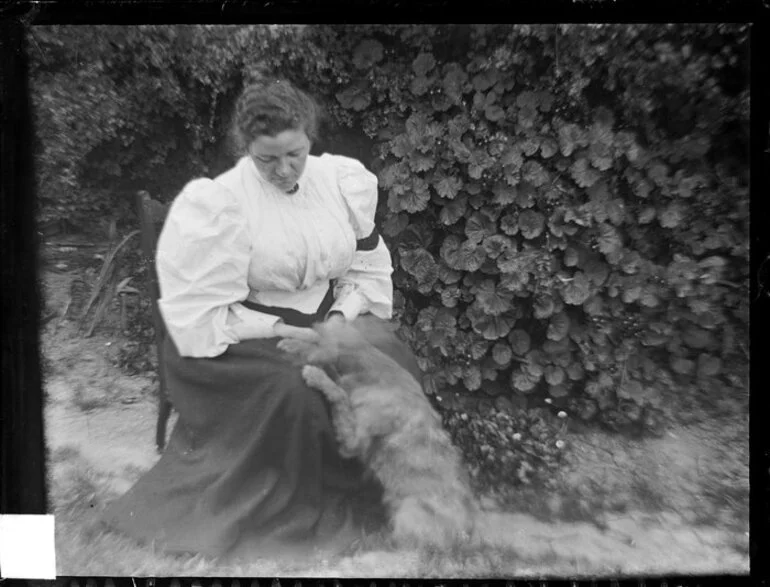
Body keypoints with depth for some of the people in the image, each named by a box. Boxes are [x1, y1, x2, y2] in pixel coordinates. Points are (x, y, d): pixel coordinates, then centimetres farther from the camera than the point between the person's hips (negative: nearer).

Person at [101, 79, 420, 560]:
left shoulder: (343, 180, -2)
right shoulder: (218, 205, -16)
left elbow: (368, 268, 4)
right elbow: (201, 313, -16)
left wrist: (340, 318, -13)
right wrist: (282, 332, -21)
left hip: (330, 317, 5)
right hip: (245, 334, -4)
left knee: (393, 362, -19)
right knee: (290, 390, -33)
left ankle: (370, 490, 6)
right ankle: (298, 509, -2)